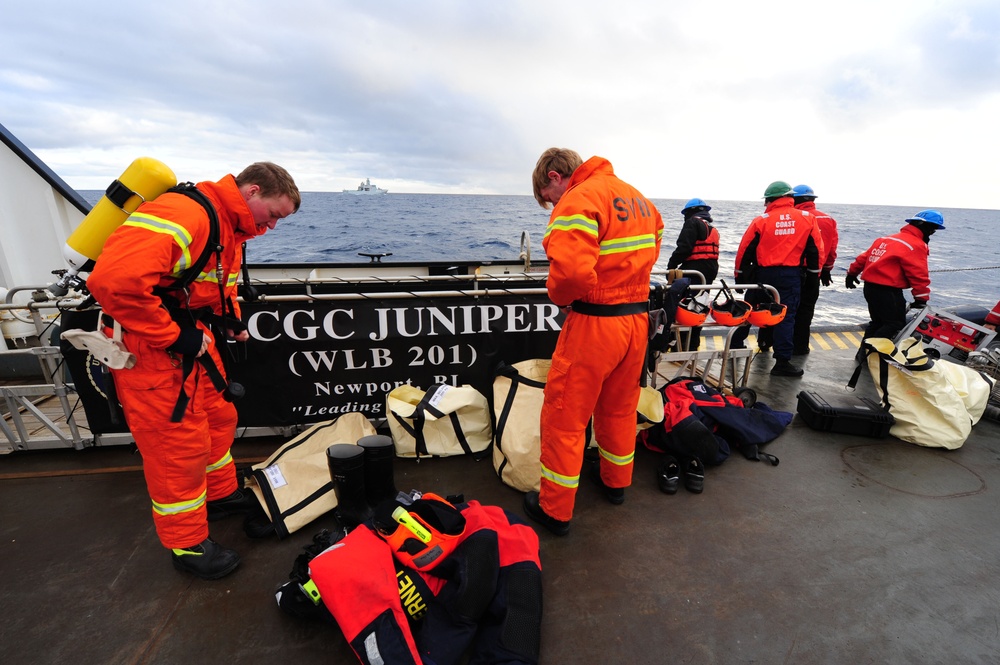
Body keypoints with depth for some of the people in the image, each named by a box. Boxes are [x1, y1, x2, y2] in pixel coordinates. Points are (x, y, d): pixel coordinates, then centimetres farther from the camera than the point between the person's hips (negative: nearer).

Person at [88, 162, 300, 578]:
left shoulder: (232, 227, 8)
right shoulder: (184, 214, -26)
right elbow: (114, 280, -34)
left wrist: (231, 321, 8)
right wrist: (173, 337, -25)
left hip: (191, 336, 10)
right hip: (147, 346, -9)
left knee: (218, 418, 19)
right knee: (180, 443, 0)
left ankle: (220, 495, 42)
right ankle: (187, 544, 20)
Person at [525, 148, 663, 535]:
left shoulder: (577, 201, -16)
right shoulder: (636, 197, 13)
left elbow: (571, 271, -30)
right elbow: (651, 248, 18)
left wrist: (558, 295, -10)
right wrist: (621, 282, 11)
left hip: (594, 324, -9)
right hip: (637, 318, 9)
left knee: (564, 417, 6)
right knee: (619, 407, 24)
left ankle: (555, 510, 21)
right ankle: (616, 482, 44)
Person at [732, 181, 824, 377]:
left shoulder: (762, 221, -4)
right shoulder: (807, 218, 2)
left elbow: (745, 250, -3)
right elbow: (815, 250, 5)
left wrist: (740, 275, 7)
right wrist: (814, 274, 14)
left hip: (762, 274, 0)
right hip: (791, 275, 0)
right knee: (786, 317, 3)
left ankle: (735, 346, 27)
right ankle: (782, 362, 5)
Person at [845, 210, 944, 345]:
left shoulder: (887, 239, 16)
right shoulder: (916, 245, -9)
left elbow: (864, 256, 20)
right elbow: (919, 275, -13)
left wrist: (852, 273, 30)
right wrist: (922, 298, -7)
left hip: (870, 287, 9)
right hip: (888, 290, -9)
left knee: (878, 322, 20)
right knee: (895, 325, -2)